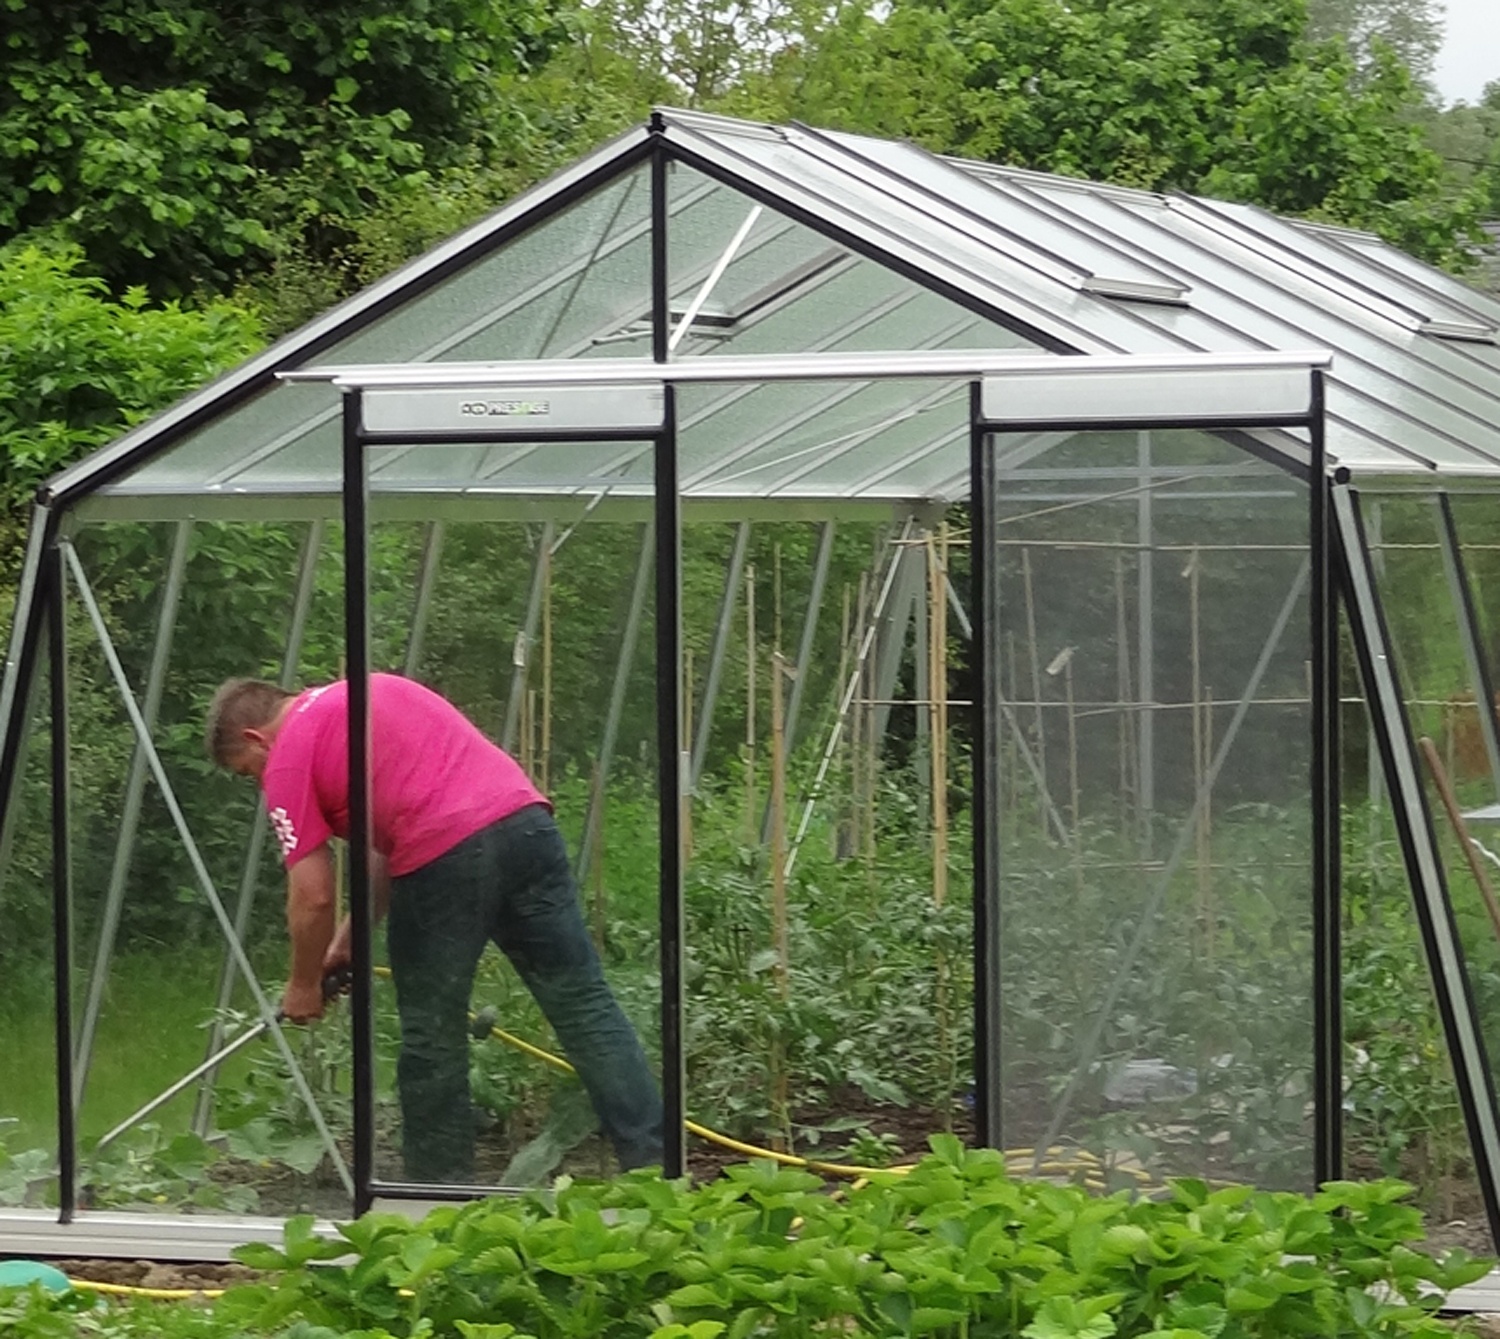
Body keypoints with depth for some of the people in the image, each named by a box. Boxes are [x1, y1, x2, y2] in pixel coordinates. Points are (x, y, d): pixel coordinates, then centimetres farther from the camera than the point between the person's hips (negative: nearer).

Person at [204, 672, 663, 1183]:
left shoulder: (288, 758, 6)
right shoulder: (366, 691, 29)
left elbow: (313, 897, 3)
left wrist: (303, 984, 19)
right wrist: (351, 935, 36)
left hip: (442, 857, -7)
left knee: (432, 1036, 9)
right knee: (584, 1005, 5)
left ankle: (443, 1192, 17)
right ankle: (654, 1161, 1)